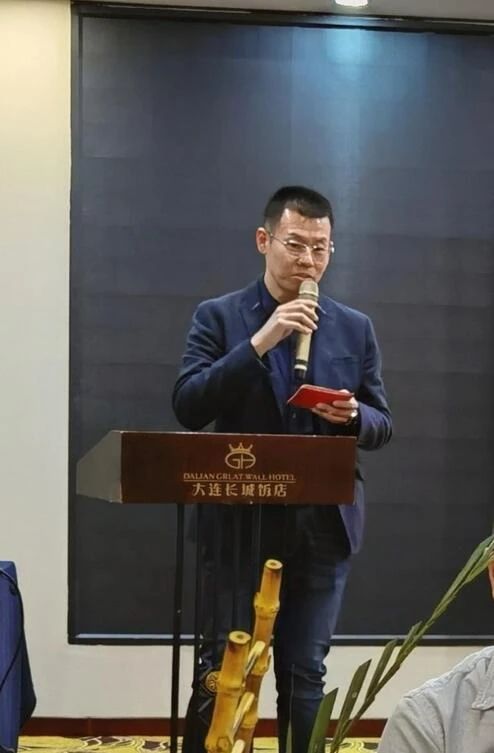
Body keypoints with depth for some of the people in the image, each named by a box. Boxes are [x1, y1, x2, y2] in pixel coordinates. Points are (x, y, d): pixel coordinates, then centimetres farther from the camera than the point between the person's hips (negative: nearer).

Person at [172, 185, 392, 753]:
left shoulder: (355, 328, 9)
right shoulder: (218, 317, 0)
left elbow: (381, 425, 10)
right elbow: (188, 408, -11)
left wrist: (353, 416, -14)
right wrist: (258, 343, -19)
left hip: (323, 526, 2)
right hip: (243, 523, -2)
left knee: (305, 676, 8)